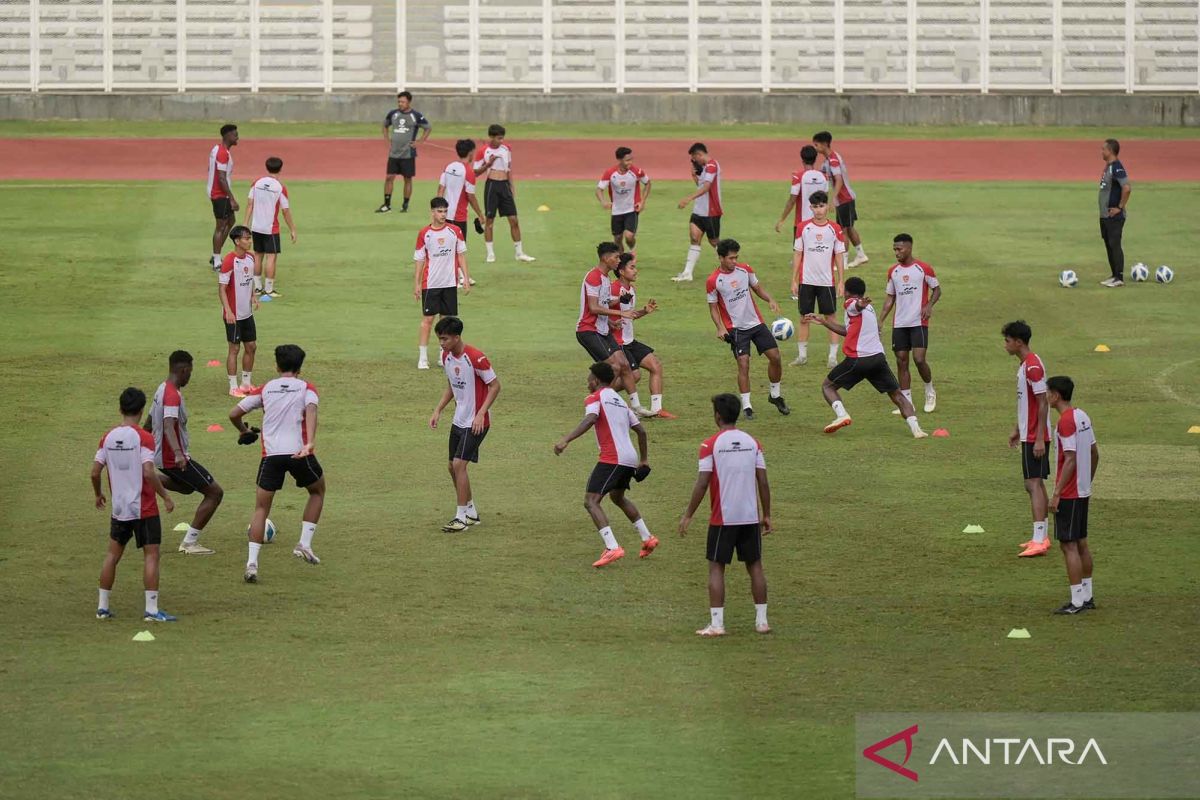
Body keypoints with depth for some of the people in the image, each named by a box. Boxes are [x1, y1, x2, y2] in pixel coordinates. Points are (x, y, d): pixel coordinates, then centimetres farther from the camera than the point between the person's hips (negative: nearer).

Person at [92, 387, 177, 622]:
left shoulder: (108, 438, 2)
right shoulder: (143, 438, -14)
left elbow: (95, 472, 4)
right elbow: (148, 472, -22)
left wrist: (98, 495, 22)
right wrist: (165, 496, -10)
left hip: (119, 508, 5)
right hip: (144, 509, -5)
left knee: (112, 555, 15)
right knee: (151, 555, -1)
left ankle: (103, 606, 19)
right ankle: (151, 610, -6)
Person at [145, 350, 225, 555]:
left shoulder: (162, 389, 9)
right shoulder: (173, 395, -21)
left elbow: (149, 423, 21)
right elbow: (168, 427, -35)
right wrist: (178, 454, -49)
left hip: (160, 454, 10)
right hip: (174, 459, -10)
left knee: (188, 486, 34)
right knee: (215, 492, -4)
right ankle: (190, 543, -5)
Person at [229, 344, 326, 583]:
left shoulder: (266, 389, 15)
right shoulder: (306, 388, 8)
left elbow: (234, 414, 13)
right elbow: (311, 410, -14)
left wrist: (244, 431, 34)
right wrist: (310, 442, -26)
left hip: (271, 454, 1)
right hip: (299, 452, -1)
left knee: (261, 508, 7)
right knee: (318, 491, 27)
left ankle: (252, 563, -7)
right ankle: (304, 543, 17)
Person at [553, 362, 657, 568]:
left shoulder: (595, 398, -2)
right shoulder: (619, 400, 22)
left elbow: (590, 419, -23)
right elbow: (640, 430, 24)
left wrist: (566, 440, -31)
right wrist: (644, 459, 34)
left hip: (612, 458, -9)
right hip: (630, 458, 9)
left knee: (591, 501, -11)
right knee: (617, 497, 32)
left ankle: (612, 548, -25)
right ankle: (647, 538, 37)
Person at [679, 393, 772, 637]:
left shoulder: (711, 445, -8)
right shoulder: (752, 442, 4)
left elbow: (702, 484, -11)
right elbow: (763, 482, 3)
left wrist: (688, 515, -3)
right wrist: (767, 515, 12)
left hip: (723, 518, -4)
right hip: (751, 516, 4)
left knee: (716, 567, 3)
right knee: (755, 566, 12)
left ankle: (716, 624, -3)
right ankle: (762, 620, 13)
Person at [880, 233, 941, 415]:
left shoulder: (923, 268, -4)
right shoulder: (893, 271, 10)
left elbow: (937, 289, 4)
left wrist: (930, 305, -15)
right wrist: (880, 320, 7)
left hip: (919, 323, -5)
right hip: (899, 324, 5)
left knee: (919, 359, -14)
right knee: (901, 361, 2)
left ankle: (930, 391, 12)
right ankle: (906, 402, 7)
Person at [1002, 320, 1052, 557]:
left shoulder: (1033, 367, -18)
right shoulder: (1025, 364, 13)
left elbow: (1043, 403, -21)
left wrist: (1039, 439, -22)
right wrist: (1017, 429, 26)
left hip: (1035, 437, -10)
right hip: (1030, 435, 10)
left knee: (1033, 484, -12)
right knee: (1037, 484, 13)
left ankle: (1039, 541, -16)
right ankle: (1041, 537, 19)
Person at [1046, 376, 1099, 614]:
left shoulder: (1066, 422, -18)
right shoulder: (1082, 416, 10)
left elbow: (1070, 460, -22)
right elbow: (1095, 454, 15)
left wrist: (1057, 493, -19)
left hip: (1069, 494, -9)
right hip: (1083, 491, 9)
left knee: (1068, 545, -6)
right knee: (1081, 543, 15)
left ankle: (1077, 602, -6)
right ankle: (1087, 596, 20)